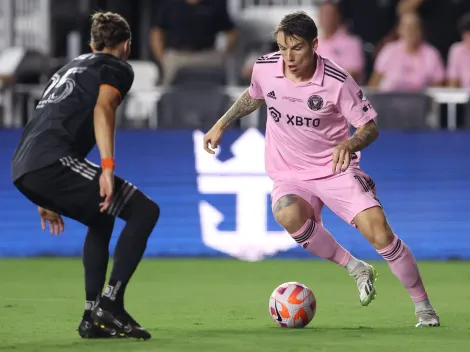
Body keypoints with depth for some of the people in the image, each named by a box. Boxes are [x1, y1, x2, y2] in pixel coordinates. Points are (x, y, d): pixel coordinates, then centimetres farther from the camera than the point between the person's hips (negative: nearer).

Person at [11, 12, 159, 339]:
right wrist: (108, 167, -22)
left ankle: (93, 316, 23)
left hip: (23, 169, 9)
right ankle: (111, 302, -13)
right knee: (144, 210, -5)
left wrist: (48, 197, 39)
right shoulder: (118, 68, 9)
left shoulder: (72, 66, 34)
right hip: (53, 162, -9)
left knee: (101, 220, 30)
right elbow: (102, 109, -12)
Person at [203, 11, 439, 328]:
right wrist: (221, 125, 18)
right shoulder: (265, 68, -7)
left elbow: (370, 126, -9)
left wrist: (350, 144, -30)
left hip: (336, 170, -2)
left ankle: (424, 308, 1)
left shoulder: (338, 82, -17)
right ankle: (356, 269, -13)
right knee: (289, 216, -34)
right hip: (290, 176, 2)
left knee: (380, 233, -19)